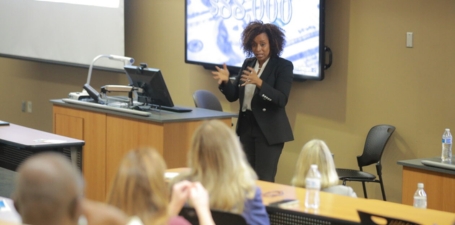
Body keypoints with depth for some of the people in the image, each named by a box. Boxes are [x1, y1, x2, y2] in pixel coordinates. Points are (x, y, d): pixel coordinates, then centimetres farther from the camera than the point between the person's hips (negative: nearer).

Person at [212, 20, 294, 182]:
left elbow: (282, 99, -19)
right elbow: (233, 96, 10)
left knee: (264, 180, -8)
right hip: (247, 127, 6)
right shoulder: (248, 63, 11)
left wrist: (259, 83, -31)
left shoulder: (283, 66, -7)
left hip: (269, 130, -6)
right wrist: (226, 82, -11)